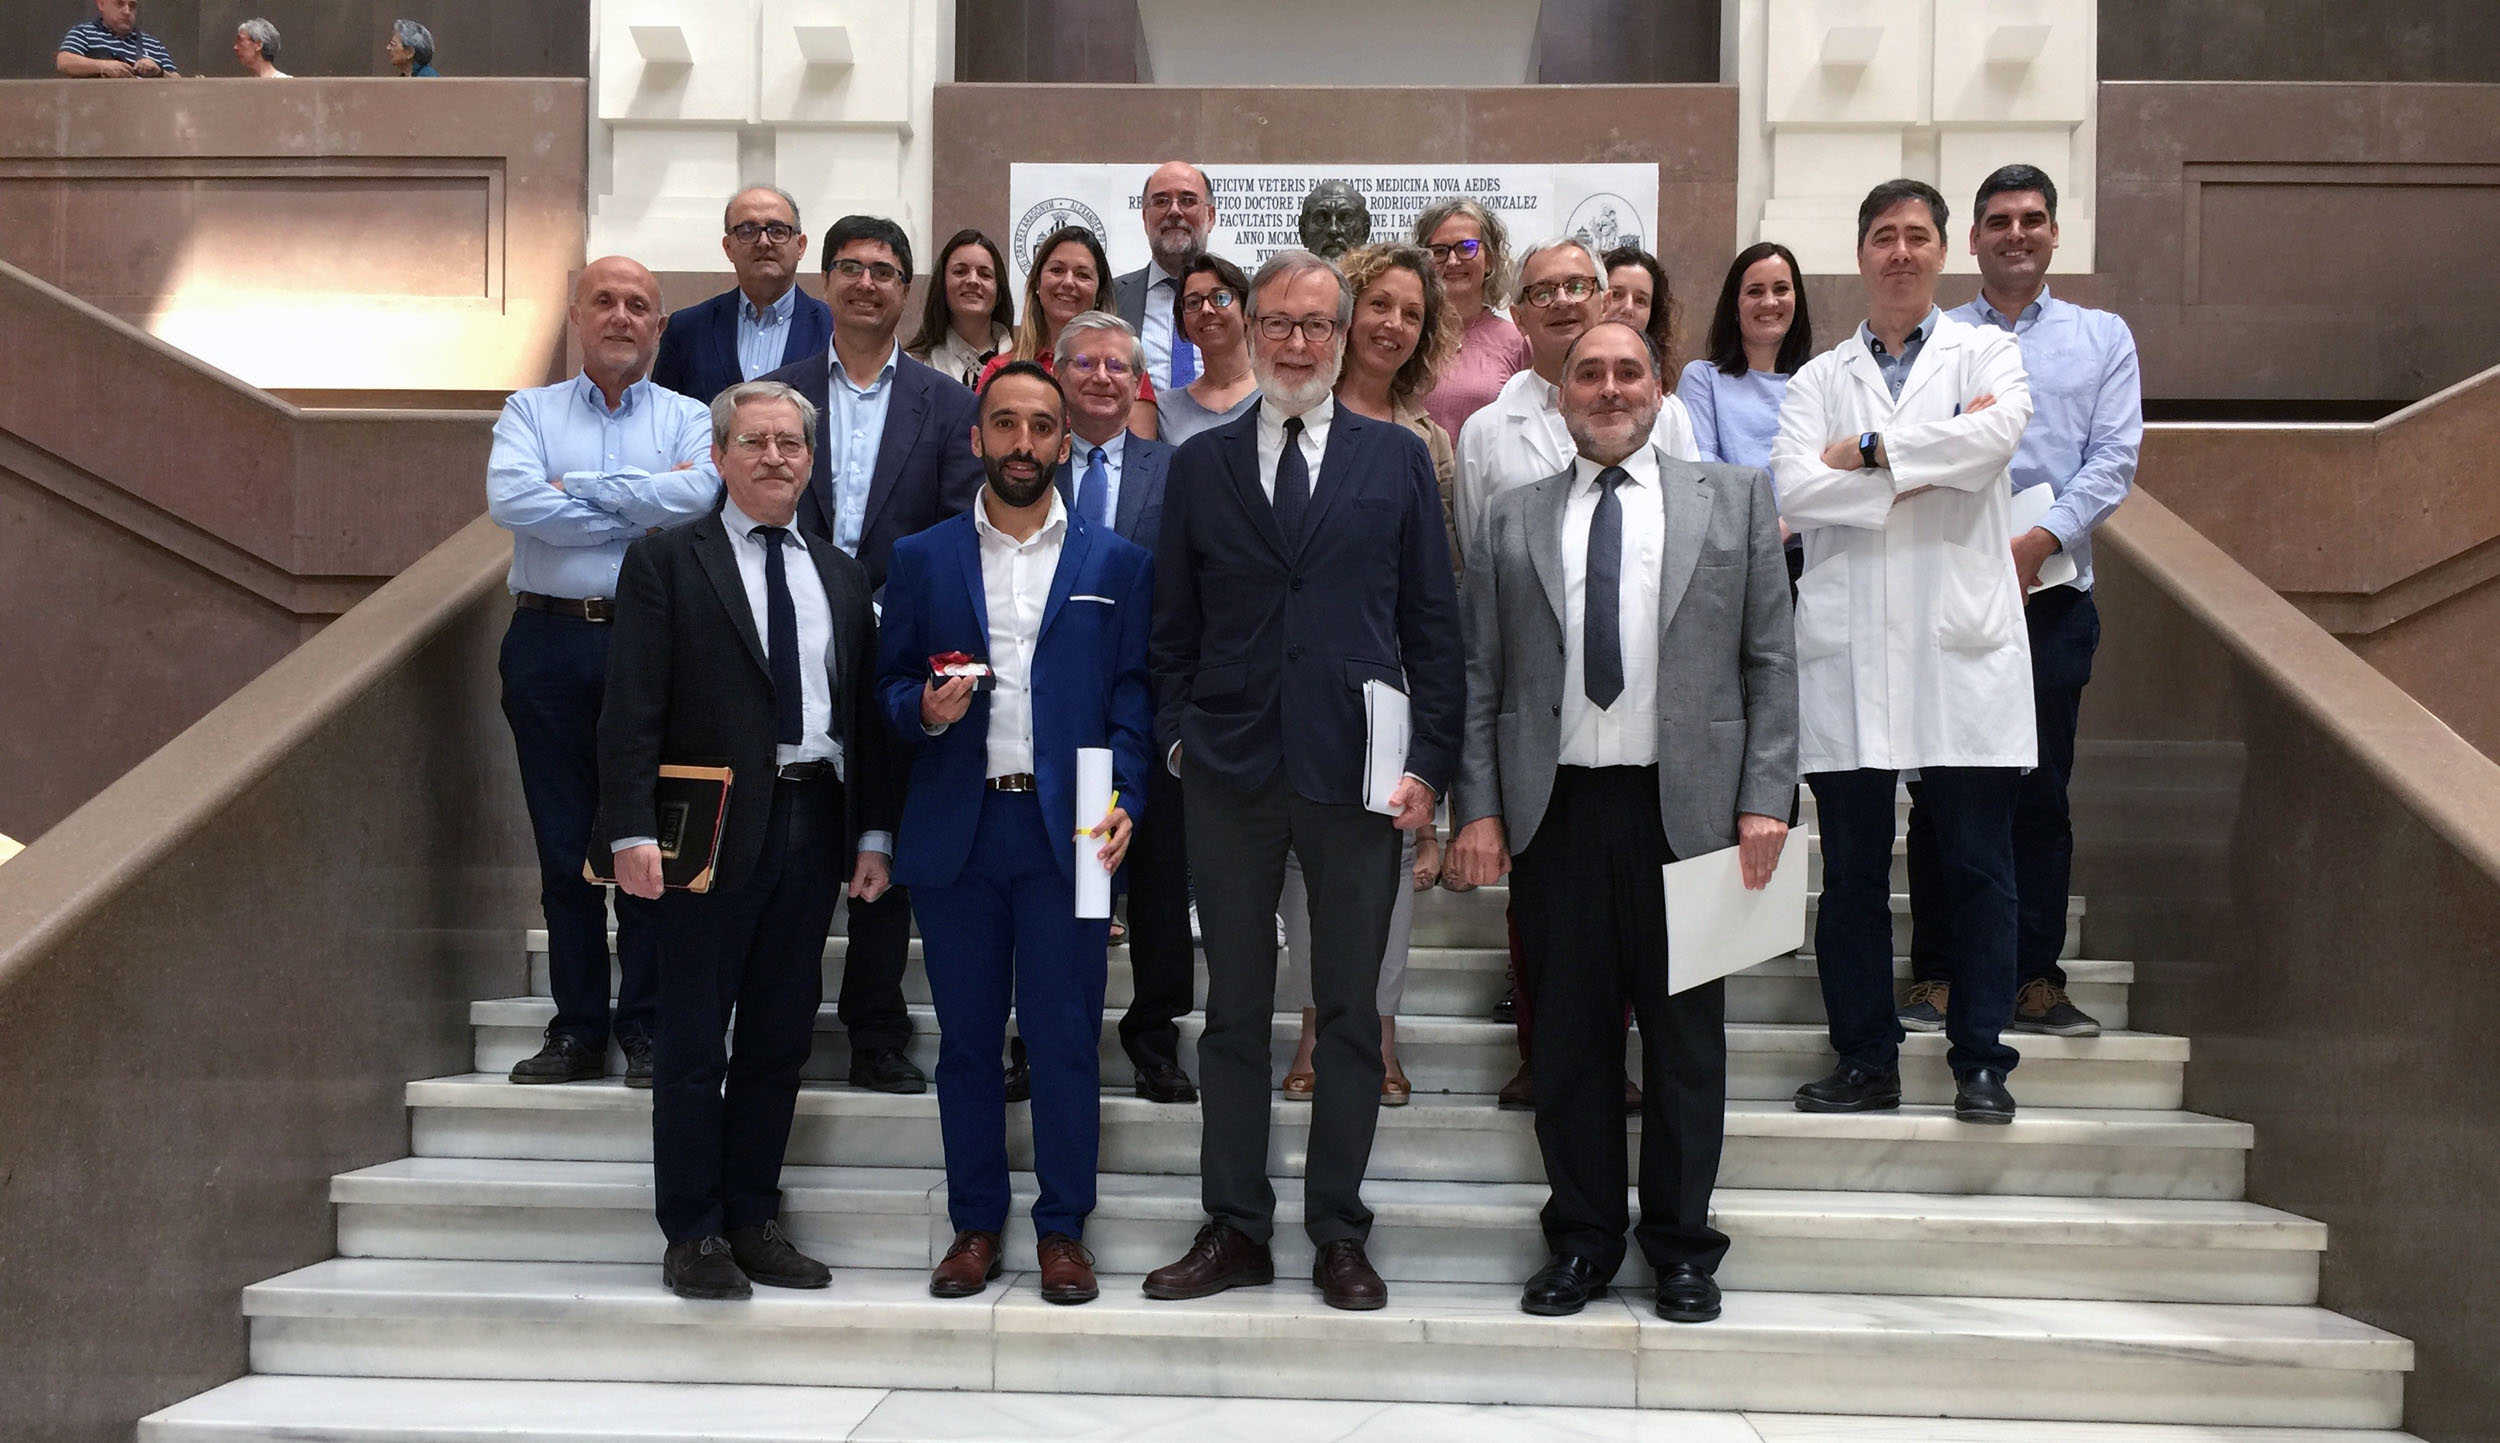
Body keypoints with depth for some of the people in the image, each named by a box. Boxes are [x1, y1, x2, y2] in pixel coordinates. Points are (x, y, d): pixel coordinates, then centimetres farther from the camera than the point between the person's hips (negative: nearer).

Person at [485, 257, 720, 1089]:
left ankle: (646, 1028, 10)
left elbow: (700, 495, -13)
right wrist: (642, 512, -8)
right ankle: (577, 1028, 15)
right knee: (563, 842, 5)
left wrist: (577, 488, -8)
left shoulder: (686, 419, 10)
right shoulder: (530, 412, 11)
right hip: (550, 642, 1)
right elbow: (509, 499, -9)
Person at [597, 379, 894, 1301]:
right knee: (694, 1041, 3)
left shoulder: (841, 575, 15)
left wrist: (873, 831, 7)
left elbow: (864, 714, 14)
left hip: (814, 824, 4)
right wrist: (633, 830, -14)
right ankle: (692, 1233, 14)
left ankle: (753, 1219, 21)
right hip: (715, 829, -4)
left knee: (780, 1037, 10)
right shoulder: (665, 562, 1)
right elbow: (632, 709, -6)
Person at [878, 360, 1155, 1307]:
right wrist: (925, 708, -12)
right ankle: (975, 1223, 21)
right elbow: (890, 686, 11)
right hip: (956, 834, 1)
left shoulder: (1117, 564, 8)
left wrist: (1124, 802, -8)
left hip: (1067, 830, -1)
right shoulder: (922, 560, 10)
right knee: (966, 1039, 8)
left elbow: (1133, 697, 5)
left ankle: (1063, 1228, 14)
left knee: (1066, 1037, 1)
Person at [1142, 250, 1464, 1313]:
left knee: (1351, 1014, 6)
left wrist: (1429, 762, -3)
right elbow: (1172, 624, 11)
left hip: (1357, 774, -1)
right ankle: (1235, 1228, 19)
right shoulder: (1200, 464, 9)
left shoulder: (1397, 459, 6)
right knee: (1234, 1009, 8)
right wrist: (1176, 735, 0)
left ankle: (1339, 1234, 19)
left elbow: (1432, 623, 4)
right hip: (1229, 776, 1)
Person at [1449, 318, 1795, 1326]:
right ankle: (1582, 1239, 21)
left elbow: (1770, 662, 5)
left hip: (1687, 808, -1)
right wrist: (1479, 809, -1)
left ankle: (1681, 1246, 20)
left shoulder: (1734, 500, 9)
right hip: (1555, 810, 1)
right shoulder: (1513, 520, 12)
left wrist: (1764, 799, -4)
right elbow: (1480, 678, 9)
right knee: (1570, 1035, 7)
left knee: (1685, 1034, 6)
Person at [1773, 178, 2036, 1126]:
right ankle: (1865, 1059, 16)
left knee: (1977, 866, 1)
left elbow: (1996, 435, -13)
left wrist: (1869, 450, -6)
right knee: (1852, 870, 6)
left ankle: (1981, 1061, 11)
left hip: (1962, 647, -2)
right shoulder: (1819, 379, 14)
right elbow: (1794, 489, -4)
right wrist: (1925, 466, -8)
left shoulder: (1987, 353, 10)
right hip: (1847, 655, 2)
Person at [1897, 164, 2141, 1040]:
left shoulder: (2103, 337, 14)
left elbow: (2114, 457, 3)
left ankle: (2036, 979, 9)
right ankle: (1936, 976, 7)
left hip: (2054, 590, 1)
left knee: (2042, 790, 2)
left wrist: (2041, 539, -12)